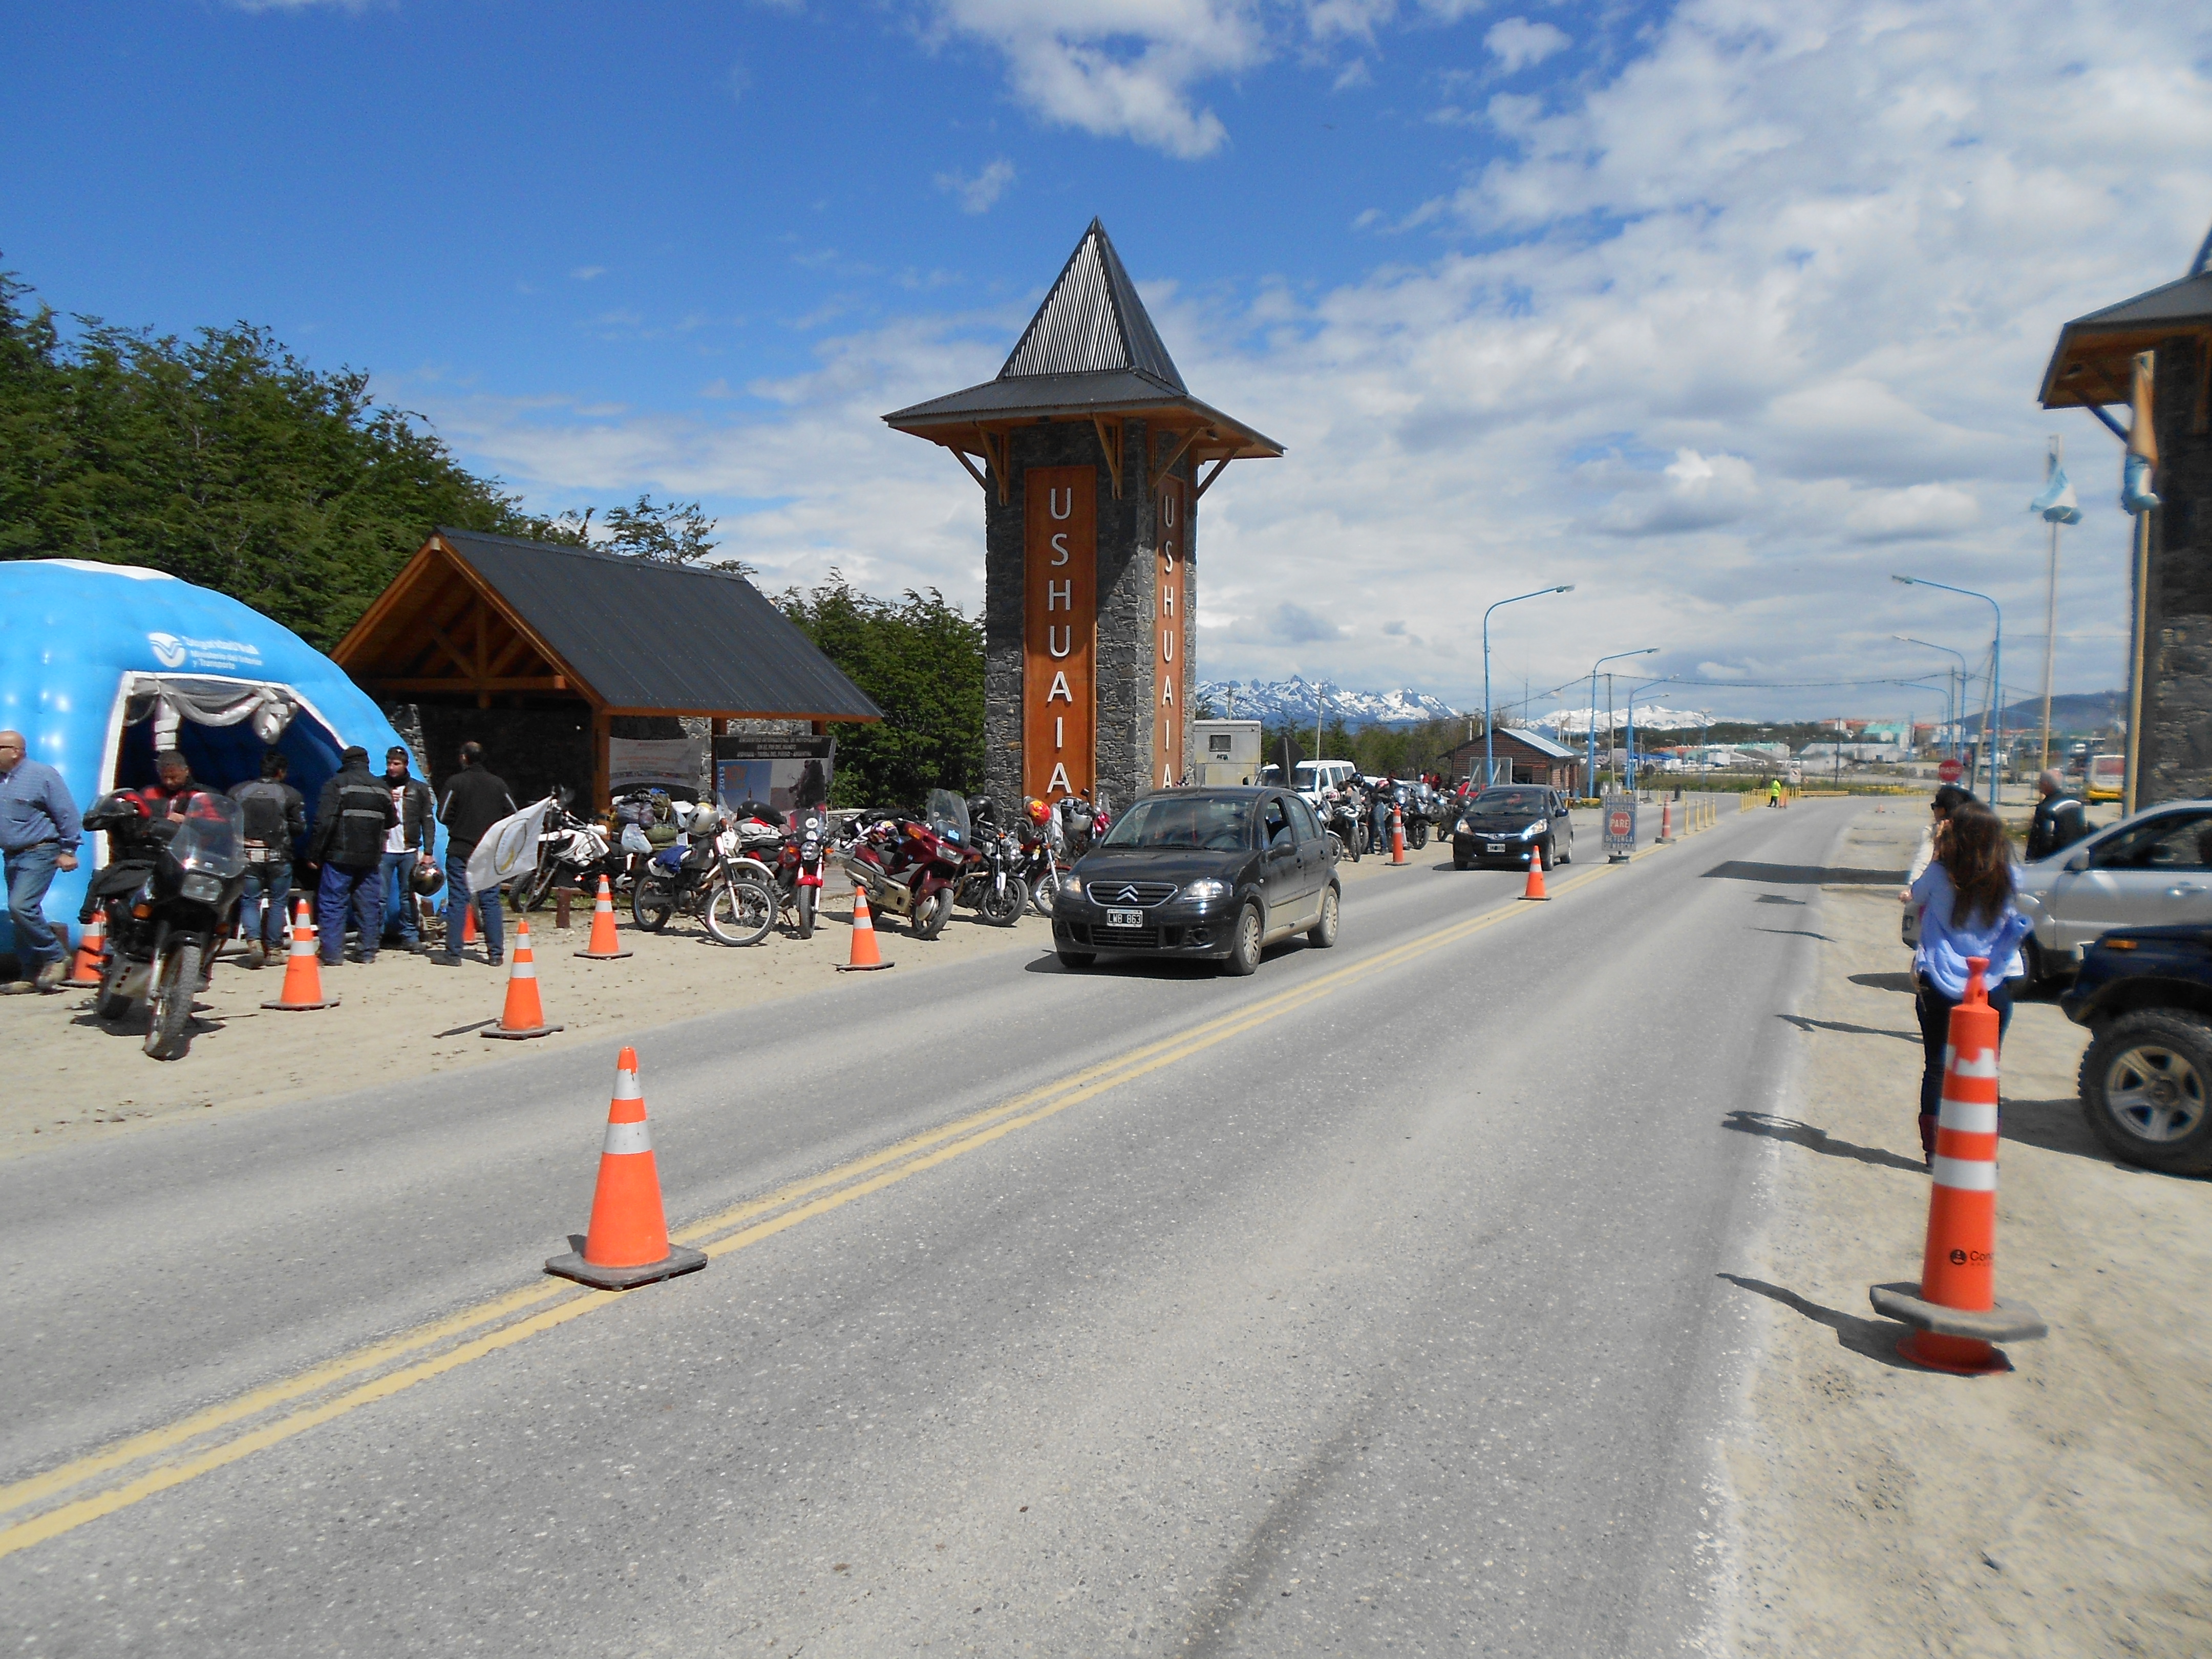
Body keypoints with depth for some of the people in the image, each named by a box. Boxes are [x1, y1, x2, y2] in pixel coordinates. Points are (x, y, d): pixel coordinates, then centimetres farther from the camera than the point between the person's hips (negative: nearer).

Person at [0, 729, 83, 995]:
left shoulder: (42, 775, -7)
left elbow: (67, 814, -9)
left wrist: (68, 850, -12)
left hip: (39, 853, -8)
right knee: (22, 913, 8)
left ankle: (54, 956, -6)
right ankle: (30, 976, 13)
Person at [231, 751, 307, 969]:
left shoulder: (237, 791, 5)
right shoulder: (291, 794, -2)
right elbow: (299, 828, -3)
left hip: (247, 856, 1)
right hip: (279, 857, -1)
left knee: (249, 901, 9)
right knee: (278, 902, 11)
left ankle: (254, 941, -11)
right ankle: (273, 947, 12)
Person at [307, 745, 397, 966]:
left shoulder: (337, 784, -6)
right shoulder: (382, 788, 10)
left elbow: (325, 822, -13)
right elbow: (390, 823, 19)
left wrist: (314, 854, -8)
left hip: (340, 856, -5)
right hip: (371, 857, 5)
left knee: (332, 905, 0)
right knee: (370, 905, 10)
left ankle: (332, 954, -3)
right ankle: (368, 952, 12)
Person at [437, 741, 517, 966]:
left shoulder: (455, 783, -7)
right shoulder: (498, 784, 4)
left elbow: (443, 816, -8)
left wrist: (458, 824, 12)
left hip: (460, 851, -3)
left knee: (457, 902, 2)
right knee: (491, 902, 6)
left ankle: (454, 954, 1)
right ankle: (496, 954, 4)